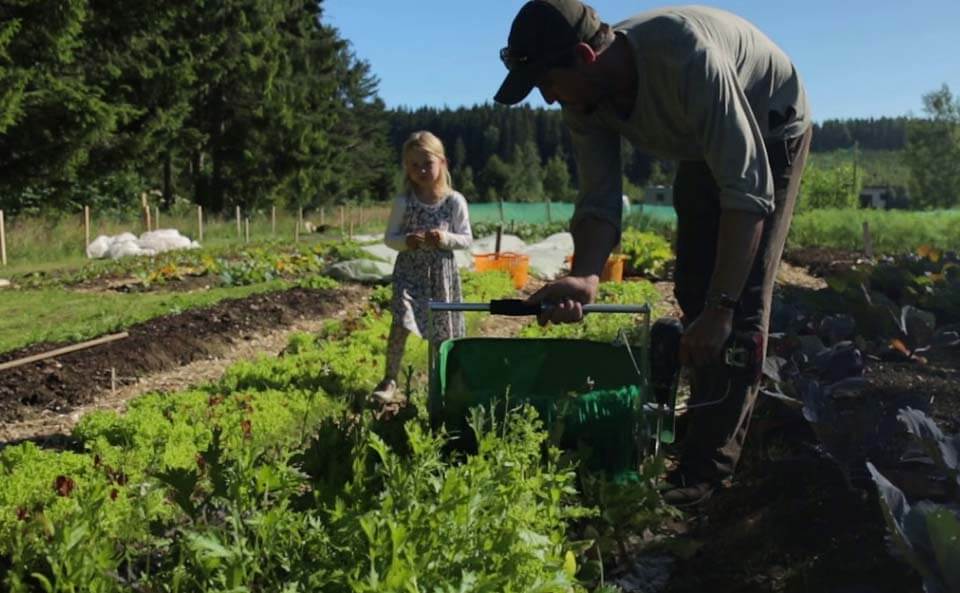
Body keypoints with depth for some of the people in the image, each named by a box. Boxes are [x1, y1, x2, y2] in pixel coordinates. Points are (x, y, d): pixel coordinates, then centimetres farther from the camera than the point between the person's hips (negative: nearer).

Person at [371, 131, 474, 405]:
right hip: (409, 271, -1)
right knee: (401, 323, -13)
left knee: (442, 330, 9)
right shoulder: (403, 202, -5)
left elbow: (467, 239, -1)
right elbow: (389, 238, 1)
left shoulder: (455, 201, -6)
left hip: (442, 272, 1)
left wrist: (446, 238, -20)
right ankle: (390, 380, -2)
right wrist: (407, 241, -20)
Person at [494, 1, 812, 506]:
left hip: (771, 132, -7)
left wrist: (721, 307, -42)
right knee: (692, 288, 11)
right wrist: (585, 276, -40)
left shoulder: (687, 57, -42)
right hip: (705, 144, 7)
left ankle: (707, 468, -10)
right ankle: (719, 421, 30)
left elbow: (747, 188, -41)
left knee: (742, 297, -14)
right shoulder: (584, 98, -21)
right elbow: (599, 199, -19)